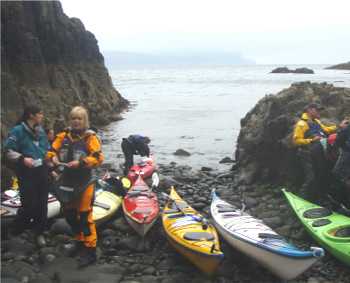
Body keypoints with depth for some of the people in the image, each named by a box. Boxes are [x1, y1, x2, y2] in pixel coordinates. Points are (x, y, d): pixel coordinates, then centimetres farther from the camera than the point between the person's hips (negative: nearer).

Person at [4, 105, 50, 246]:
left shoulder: (41, 131, 11)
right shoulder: (18, 131, -10)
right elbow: (8, 150, -11)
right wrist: (22, 159, -23)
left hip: (42, 171, 6)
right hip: (26, 173, -6)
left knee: (42, 204, 8)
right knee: (29, 204, -7)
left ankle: (39, 232, 23)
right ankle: (17, 231, 18)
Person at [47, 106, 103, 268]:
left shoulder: (90, 137, -9)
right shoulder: (63, 136, 4)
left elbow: (98, 158, -16)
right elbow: (51, 151, 9)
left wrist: (81, 162, -27)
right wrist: (53, 157, -13)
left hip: (84, 182, -6)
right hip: (67, 181, 6)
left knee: (85, 217, -4)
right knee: (69, 214, 18)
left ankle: (90, 251, 5)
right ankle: (80, 240, 39)